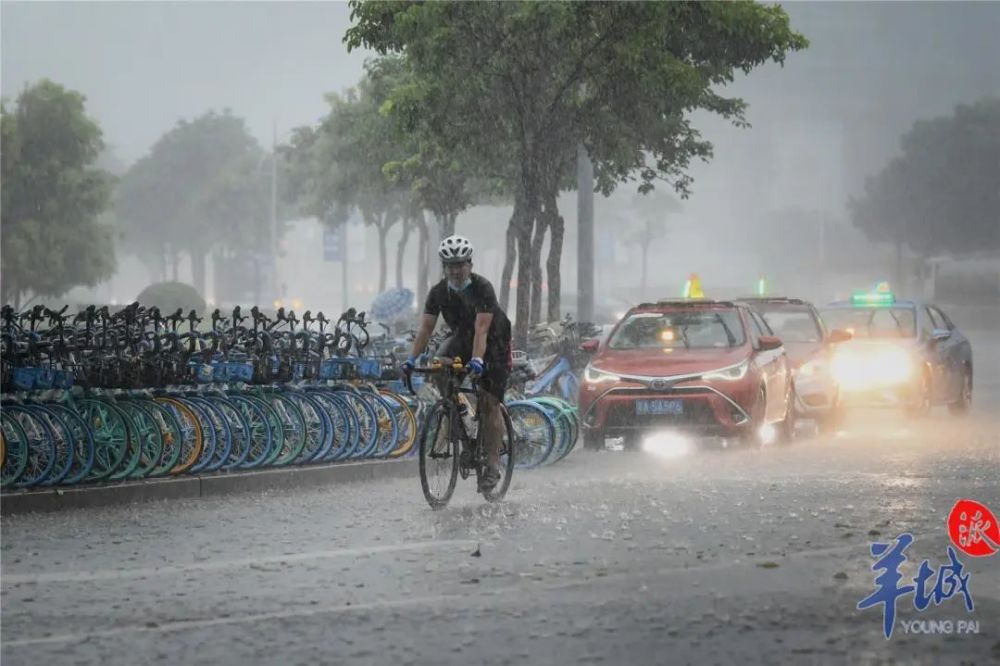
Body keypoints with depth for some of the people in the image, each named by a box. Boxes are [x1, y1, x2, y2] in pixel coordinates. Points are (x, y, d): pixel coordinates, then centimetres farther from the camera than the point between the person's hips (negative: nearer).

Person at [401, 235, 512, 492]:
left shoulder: (483, 288, -26)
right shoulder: (438, 292, -13)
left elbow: (481, 329, -36)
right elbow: (425, 328, -15)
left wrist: (477, 359, -50)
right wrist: (412, 359, -28)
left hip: (494, 343, -4)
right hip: (462, 338, 5)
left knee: (489, 403, -11)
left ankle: (493, 464, -7)